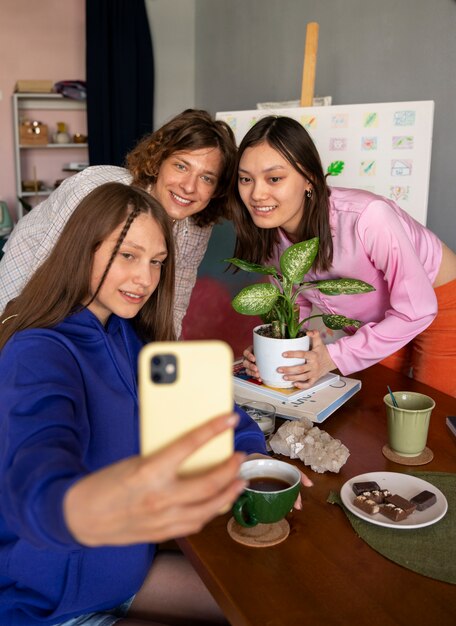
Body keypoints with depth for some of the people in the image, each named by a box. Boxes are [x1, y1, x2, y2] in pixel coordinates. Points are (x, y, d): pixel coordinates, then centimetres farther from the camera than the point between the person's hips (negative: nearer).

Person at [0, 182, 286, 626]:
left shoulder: (125, 333, -3)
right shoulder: (37, 354, -27)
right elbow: (37, 467, -46)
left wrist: (250, 455, -18)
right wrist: (81, 512, -70)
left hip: (125, 567, 7)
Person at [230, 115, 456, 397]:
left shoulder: (367, 216, -39)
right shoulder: (267, 232, -18)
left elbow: (417, 310, -28)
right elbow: (297, 304, -3)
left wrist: (333, 357, -32)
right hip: (371, 319, 5)